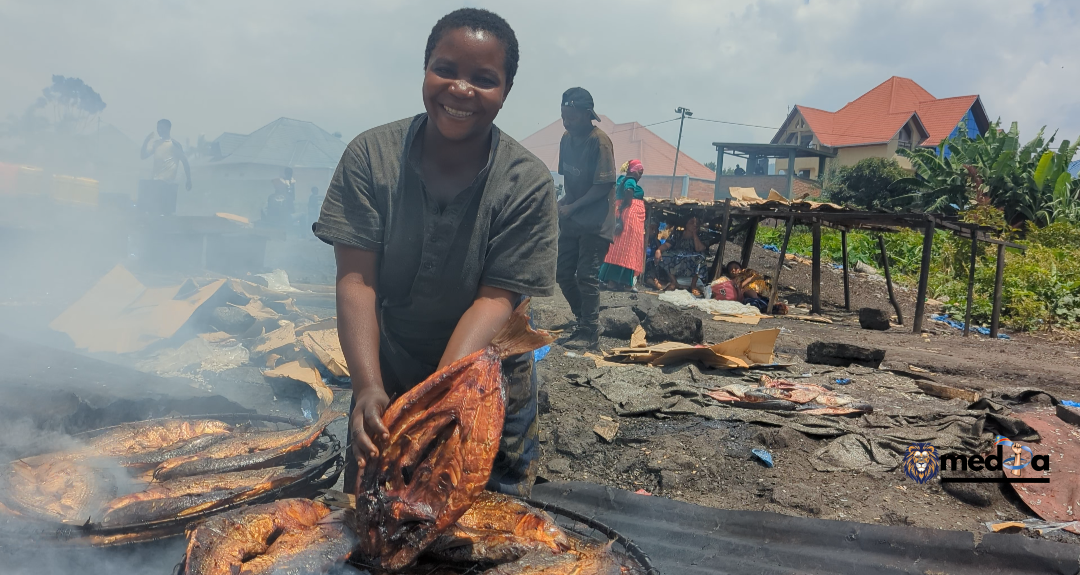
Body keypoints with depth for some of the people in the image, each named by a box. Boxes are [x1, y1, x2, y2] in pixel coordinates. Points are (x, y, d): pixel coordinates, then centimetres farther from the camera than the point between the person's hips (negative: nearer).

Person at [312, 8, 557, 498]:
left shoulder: (528, 183, -18)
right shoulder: (370, 155, -14)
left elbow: (496, 299, -21)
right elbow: (356, 280, -18)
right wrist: (368, 387, -30)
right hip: (384, 380, 2)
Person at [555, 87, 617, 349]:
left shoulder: (599, 141, -16)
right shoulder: (567, 139, 7)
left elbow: (604, 186, -18)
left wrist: (573, 207, -17)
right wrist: (564, 203, -1)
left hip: (595, 221, -8)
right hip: (572, 219, 8)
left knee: (587, 276, -7)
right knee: (563, 273, 9)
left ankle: (590, 333, 3)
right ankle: (584, 320, 25)